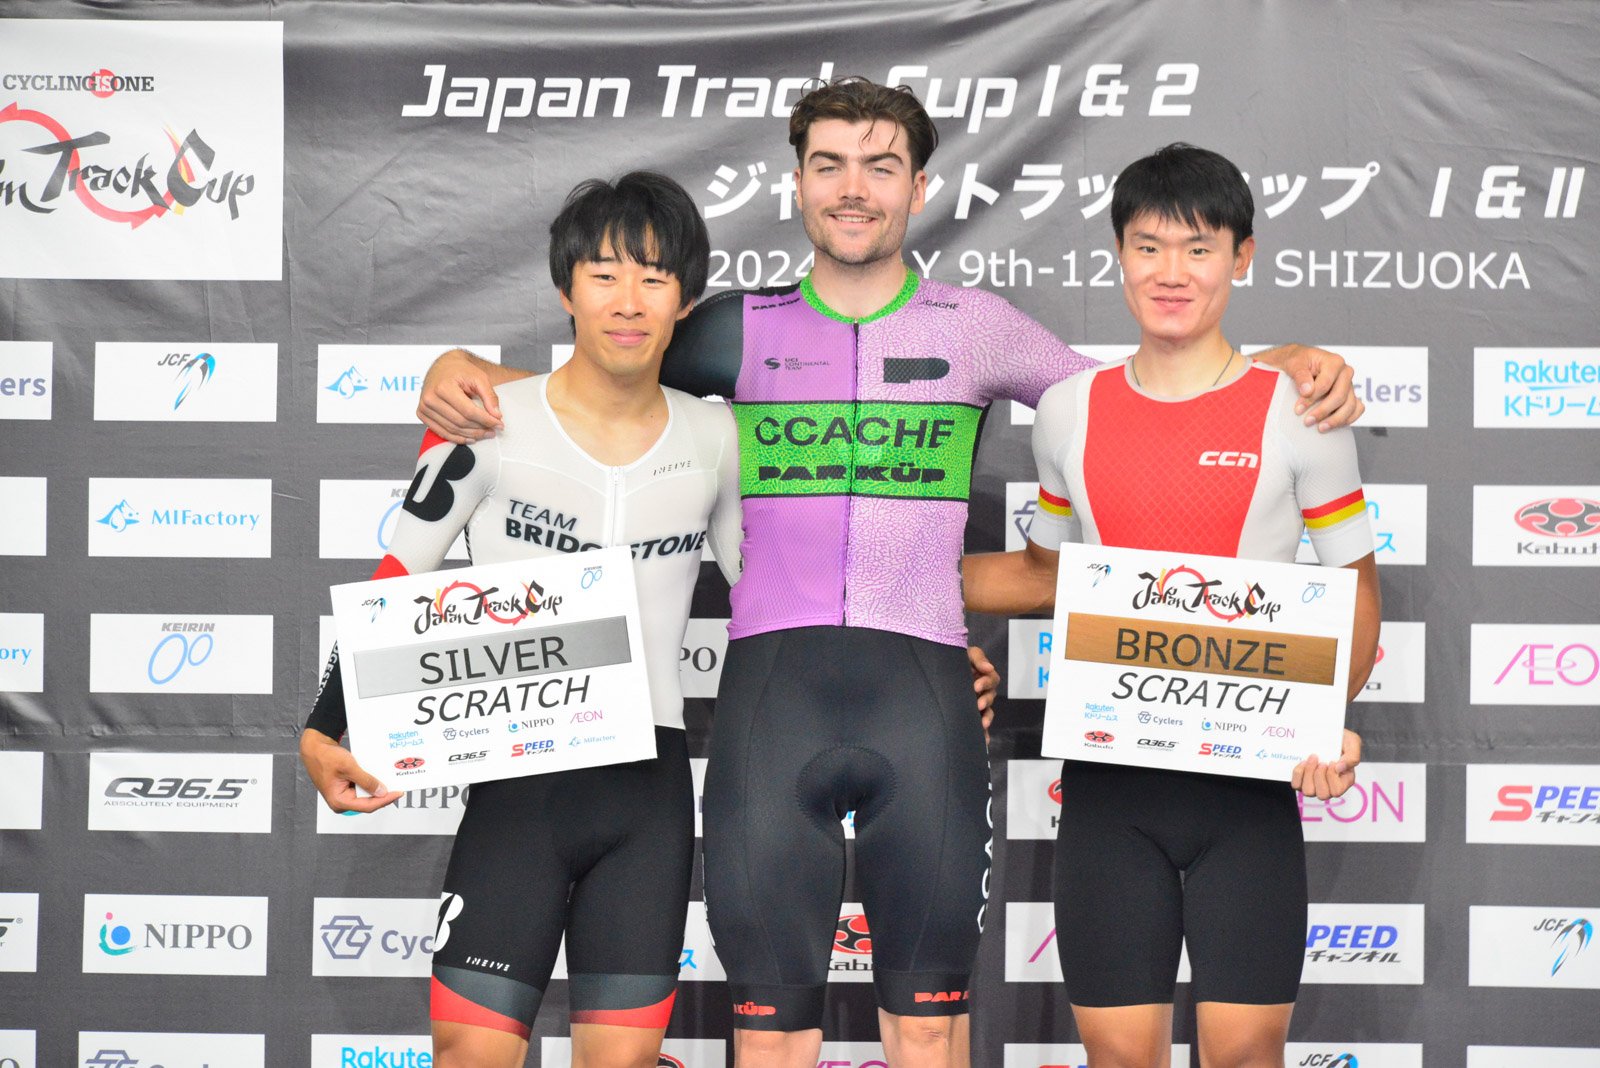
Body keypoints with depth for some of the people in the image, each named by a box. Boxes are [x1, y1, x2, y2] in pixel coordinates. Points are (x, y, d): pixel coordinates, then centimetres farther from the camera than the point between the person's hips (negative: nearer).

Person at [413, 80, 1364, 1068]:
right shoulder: (745, 330, 11)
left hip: (924, 686, 0)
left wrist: (1290, 368, 2)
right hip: (772, 681, 0)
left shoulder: (974, 328, 11)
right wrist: (465, 374, -2)